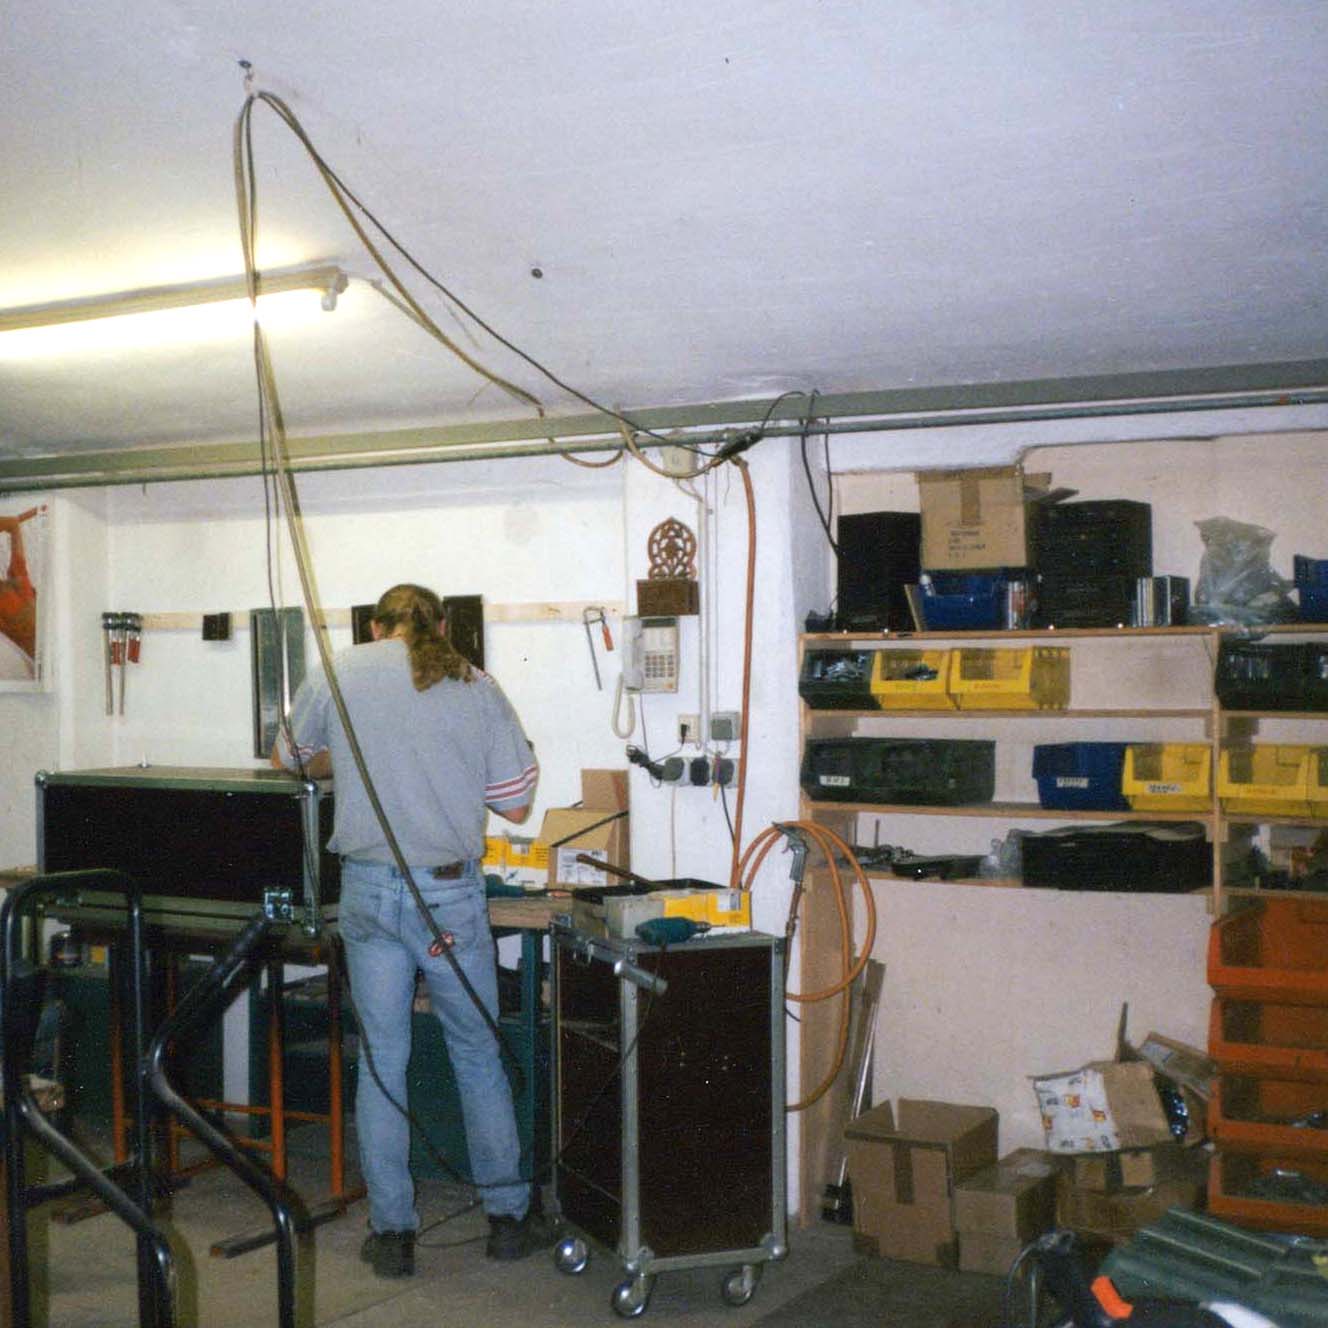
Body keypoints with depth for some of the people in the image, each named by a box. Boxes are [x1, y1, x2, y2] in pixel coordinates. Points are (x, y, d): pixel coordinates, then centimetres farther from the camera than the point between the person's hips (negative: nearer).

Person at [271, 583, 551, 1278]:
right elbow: (515, 805, 4)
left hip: (369, 888, 0)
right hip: (451, 889, 0)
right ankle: (508, 1215, 22)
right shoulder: (475, 687, 1)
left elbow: (289, 758, 18)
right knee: (478, 1055, 13)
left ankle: (391, 1232, 15)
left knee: (381, 1061, 9)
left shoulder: (339, 673, 2)